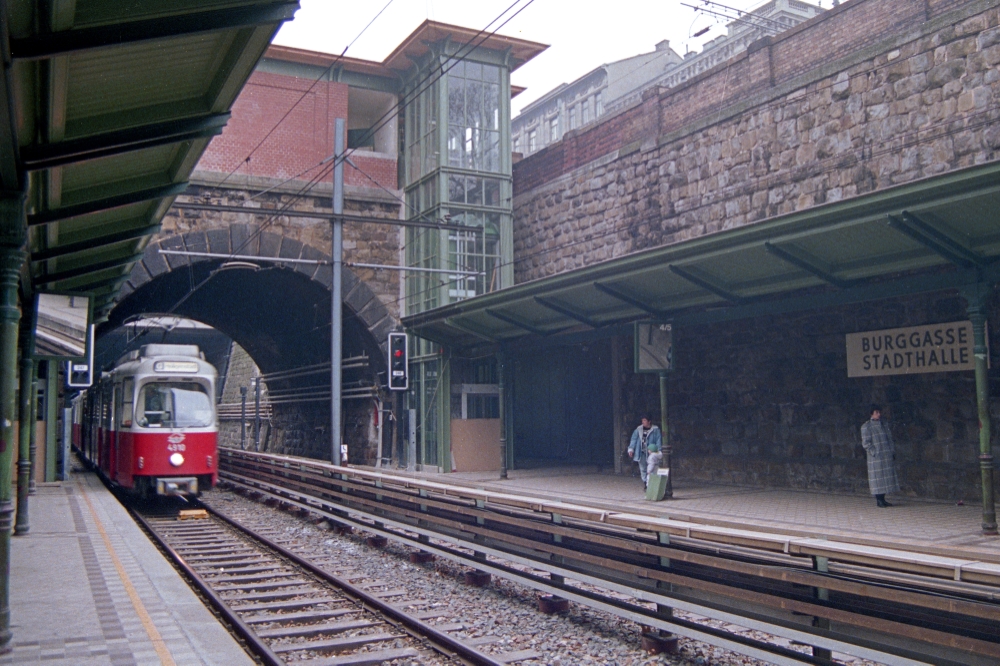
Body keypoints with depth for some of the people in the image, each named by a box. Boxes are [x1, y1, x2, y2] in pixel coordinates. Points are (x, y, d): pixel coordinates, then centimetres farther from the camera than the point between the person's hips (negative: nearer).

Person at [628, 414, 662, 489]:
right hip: (641, 453, 4)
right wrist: (631, 449, 0)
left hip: (651, 454, -4)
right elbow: (634, 439, 9)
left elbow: (659, 441, -5)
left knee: (651, 470, -6)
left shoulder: (655, 430, -1)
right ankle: (646, 484, 16)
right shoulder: (639, 429, 9)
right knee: (643, 470, 7)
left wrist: (659, 452, -12)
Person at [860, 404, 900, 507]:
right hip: (876, 458, -6)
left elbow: (890, 439, 18)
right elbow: (865, 443, -8)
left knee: (886, 477, 7)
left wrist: (892, 452, 9)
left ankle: (882, 499, 14)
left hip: (887, 457, 6)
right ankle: (878, 500, 1)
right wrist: (875, 453, -15)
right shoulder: (866, 426, -5)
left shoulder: (884, 424, 14)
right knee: (877, 477, -4)